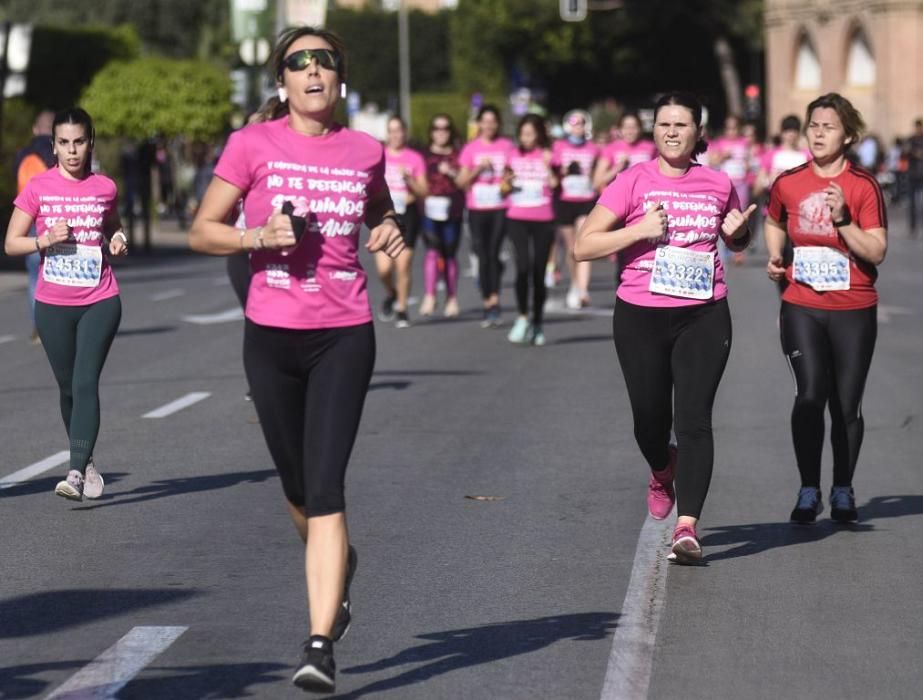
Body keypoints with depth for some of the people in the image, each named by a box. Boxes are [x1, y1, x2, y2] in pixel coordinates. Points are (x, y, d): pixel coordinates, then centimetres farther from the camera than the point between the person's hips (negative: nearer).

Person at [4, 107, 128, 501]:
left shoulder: (105, 188, 2)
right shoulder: (38, 188, -1)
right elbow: (11, 244, 1)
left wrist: (118, 242, -1)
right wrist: (44, 240, -16)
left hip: (100, 302, -1)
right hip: (53, 305, 1)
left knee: (86, 383, -14)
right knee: (68, 388, 11)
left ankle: (76, 473, -20)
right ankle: (87, 462, 30)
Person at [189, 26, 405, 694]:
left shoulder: (365, 151, 5)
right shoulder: (253, 145, -1)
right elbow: (202, 231, 2)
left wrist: (391, 233, 3)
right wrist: (261, 236, -15)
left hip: (344, 335, -1)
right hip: (272, 335, 1)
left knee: (325, 488, -11)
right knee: (298, 485, 14)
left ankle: (320, 645, -13)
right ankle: (337, 563, 46)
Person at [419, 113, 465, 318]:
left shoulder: (458, 156, 10)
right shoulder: (424, 156, 10)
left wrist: (452, 173, -10)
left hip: (452, 211, 1)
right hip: (430, 209, -1)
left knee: (449, 254, 7)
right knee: (432, 251, -16)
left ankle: (452, 298, 20)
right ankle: (429, 297, -23)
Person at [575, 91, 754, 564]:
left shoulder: (719, 185, 7)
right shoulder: (633, 182, -2)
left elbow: (736, 242, 26)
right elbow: (583, 246, -6)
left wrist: (737, 232, 2)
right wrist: (640, 230, -16)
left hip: (704, 317, 1)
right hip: (641, 316, -1)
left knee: (694, 419, -10)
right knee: (650, 420, 7)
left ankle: (687, 527, -13)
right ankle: (663, 474, 43)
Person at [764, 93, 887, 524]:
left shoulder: (863, 186, -5)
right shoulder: (788, 183, 3)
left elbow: (876, 252, -10)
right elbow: (774, 222, 24)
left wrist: (842, 218, -20)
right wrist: (774, 257, 8)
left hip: (853, 310, -1)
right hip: (801, 307, 1)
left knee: (847, 405, 6)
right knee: (810, 394, -14)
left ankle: (843, 491, 23)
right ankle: (808, 491, -2)